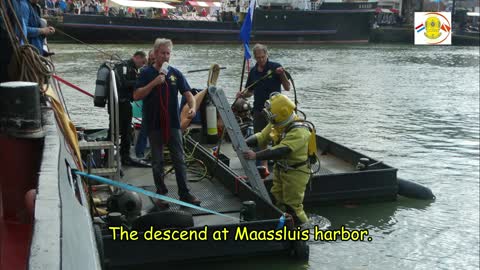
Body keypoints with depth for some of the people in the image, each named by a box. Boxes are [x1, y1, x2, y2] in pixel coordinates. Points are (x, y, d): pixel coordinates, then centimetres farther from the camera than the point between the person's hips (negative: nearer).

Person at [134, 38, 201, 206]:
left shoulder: (175, 73, 6)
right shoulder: (147, 73, -1)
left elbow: (187, 93, 4)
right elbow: (136, 96, -9)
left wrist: (192, 107, -16)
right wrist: (154, 83, -18)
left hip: (173, 123, 2)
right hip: (154, 124, -2)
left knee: (179, 159, 4)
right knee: (157, 161, 7)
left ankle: (184, 193, 11)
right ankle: (161, 194, 17)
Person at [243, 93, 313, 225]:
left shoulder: (299, 131, -30)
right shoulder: (276, 124, -4)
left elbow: (281, 151, -38)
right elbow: (261, 137, 1)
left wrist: (256, 156, -42)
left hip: (295, 172, -8)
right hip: (280, 169, 8)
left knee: (292, 206, 0)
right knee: (277, 202, 19)